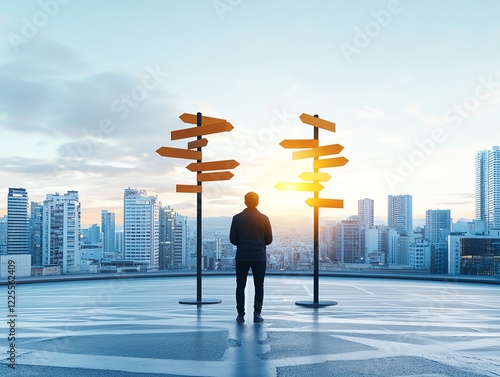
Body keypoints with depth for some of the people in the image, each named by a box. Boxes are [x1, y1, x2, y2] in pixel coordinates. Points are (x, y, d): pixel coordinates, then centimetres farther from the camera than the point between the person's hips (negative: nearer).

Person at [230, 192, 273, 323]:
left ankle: (241, 315, 6)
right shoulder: (264, 218, -1)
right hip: (259, 257, 0)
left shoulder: (237, 218, -2)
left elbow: (232, 239, 1)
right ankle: (257, 314, 5)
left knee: (240, 286, 7)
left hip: (242, 257, 0)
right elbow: (269, 239, 3)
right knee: (259, 286, 7)